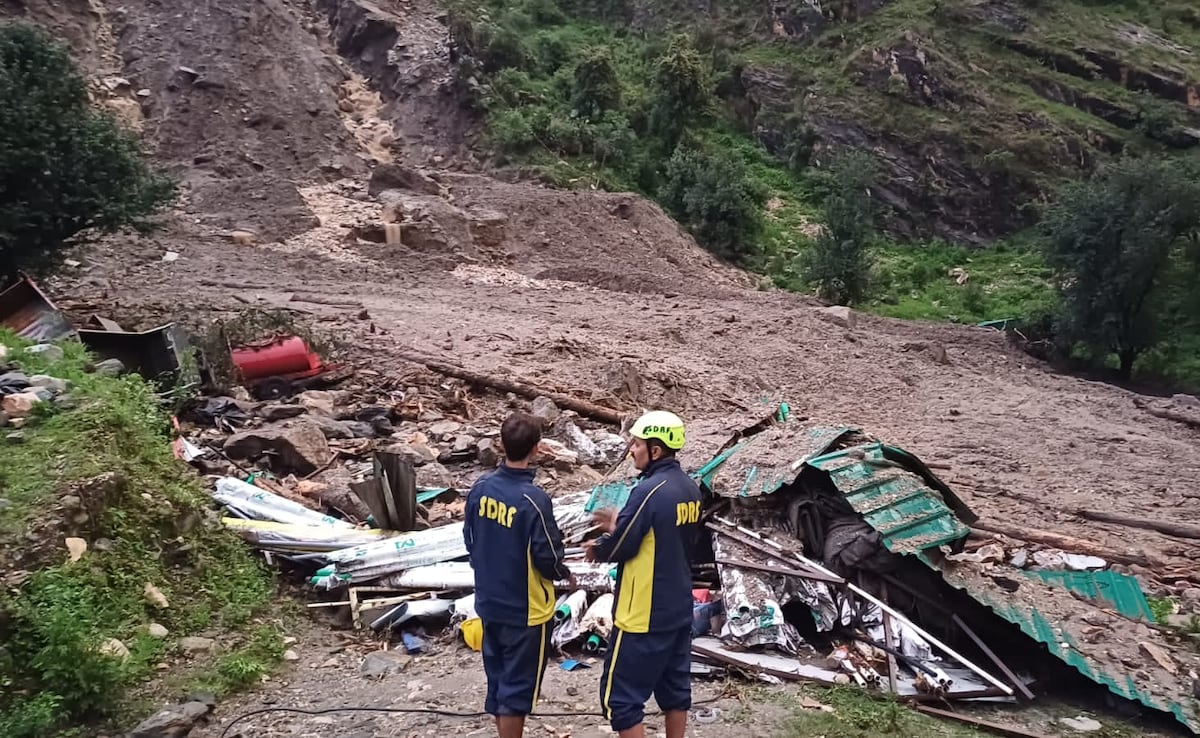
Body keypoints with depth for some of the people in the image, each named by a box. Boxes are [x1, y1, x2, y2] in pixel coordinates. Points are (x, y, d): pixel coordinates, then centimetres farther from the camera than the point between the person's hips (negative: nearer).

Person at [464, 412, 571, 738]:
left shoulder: (480, 488, -5)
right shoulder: (534, 499, -24)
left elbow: (469, 540, 6)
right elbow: (547, 558, -18)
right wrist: (564, 573, 3)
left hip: (489, 603, 6)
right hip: (525, 609, -6)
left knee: (498, 679, 20)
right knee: (517, 687, 8)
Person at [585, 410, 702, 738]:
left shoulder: (650, 490, -22)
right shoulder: (690, 489, 4)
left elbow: (619, 549, -18)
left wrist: (598, 548, 3)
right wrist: (620, 525, 13)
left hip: (644, 615, -9)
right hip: (679, 609, 9)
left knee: (620, 697, 2)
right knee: (675, 688, 18)